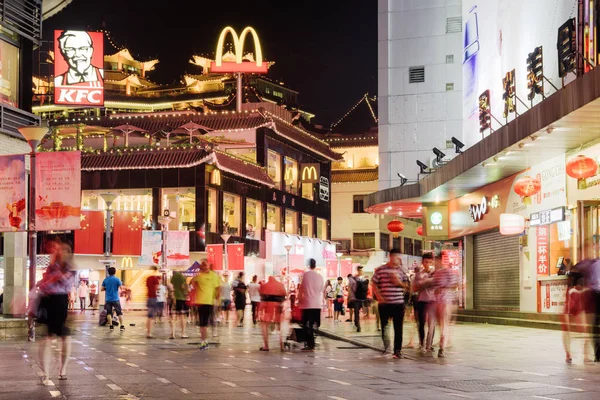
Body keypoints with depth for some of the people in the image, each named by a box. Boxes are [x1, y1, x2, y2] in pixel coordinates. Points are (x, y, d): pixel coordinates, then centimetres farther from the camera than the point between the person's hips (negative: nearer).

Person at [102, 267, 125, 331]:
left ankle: (111, 326, 5)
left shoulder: (105, 280, 3)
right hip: (115, 299, -3)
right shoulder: (117, 279, -8)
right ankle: (122, 326, 0)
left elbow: (102, 289, 7)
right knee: (119, 313, 3)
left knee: (109, 312, 9)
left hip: (108, 299, 3)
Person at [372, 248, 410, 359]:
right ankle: (386, 347, 24)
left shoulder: (401, 270, 7)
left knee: (398, 328, 2)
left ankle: (397, 350, 8)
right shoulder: (380, 270, -1)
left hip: (398, 303, 2)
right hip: (384, 304, -2)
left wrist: (399, 282, -9)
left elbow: (407, 286, 11)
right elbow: (374, 284, 2)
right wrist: (379, 297, -10)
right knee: (384, 327, 7)